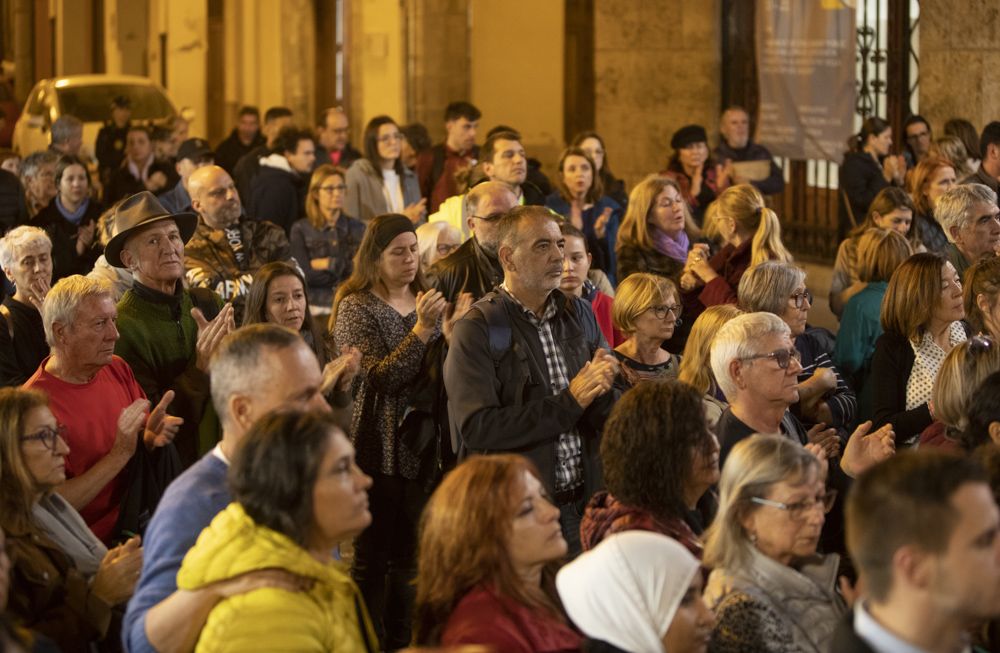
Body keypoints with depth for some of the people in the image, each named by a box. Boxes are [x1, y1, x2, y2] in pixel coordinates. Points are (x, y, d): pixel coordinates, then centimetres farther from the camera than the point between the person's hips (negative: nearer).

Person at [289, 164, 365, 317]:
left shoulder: (358, 228, 15)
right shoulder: (301, 229, 7)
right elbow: (306, 275, -3)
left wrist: (327, 264, 0)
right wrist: (345, 267, -2)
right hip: (316, 305, -2)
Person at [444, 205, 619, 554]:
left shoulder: (579, 314, 11)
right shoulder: (477, 331, -7)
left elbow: (612, 417, 12)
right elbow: (477, 428, -19)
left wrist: (601, 390, -11)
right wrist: (569, 401, -16)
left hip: (582, 505, 5)